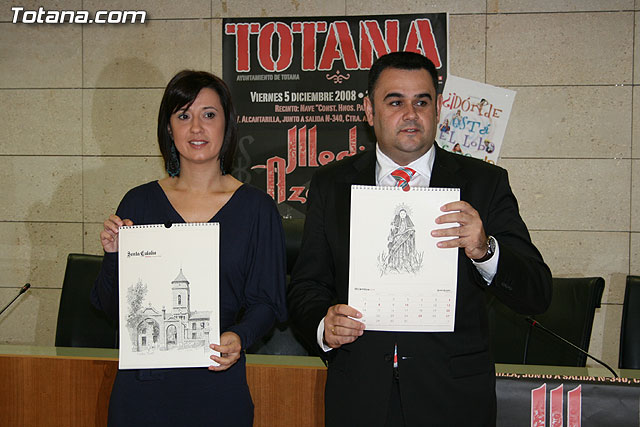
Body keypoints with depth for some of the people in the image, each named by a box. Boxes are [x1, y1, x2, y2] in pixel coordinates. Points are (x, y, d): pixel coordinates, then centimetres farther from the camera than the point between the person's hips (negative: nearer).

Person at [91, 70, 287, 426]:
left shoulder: (256, 207, -3)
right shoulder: (140, 202, 2)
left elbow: (267, 301, -1)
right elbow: (112, 306, 5)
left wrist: (240, 337, -20)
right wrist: (114, 256, -13)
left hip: (218, 384, -1)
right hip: (142, 383, 2)